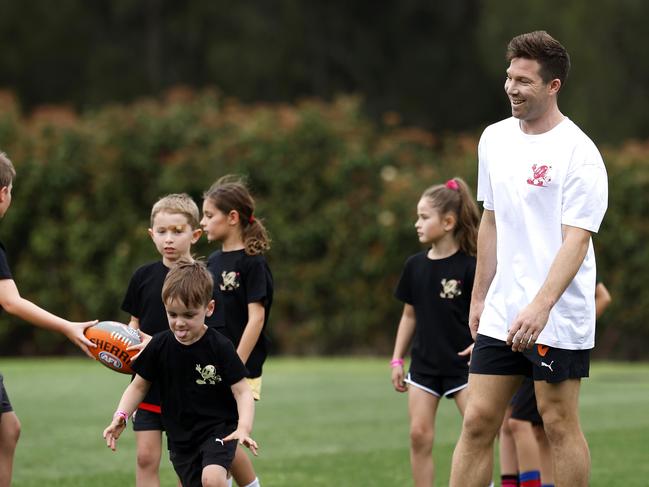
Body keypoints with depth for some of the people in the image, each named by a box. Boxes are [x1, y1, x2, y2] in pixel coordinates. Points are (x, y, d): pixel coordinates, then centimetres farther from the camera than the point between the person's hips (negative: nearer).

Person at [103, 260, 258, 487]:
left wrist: (244, 428, -31)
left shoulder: (220, 347, -14)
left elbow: (242, 392, -13)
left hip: (219, 429, -4)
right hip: (180, 437, 4)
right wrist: (121, 416, -10)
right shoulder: (159, 346, -4)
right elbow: (139, 386, 8)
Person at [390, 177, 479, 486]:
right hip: (424, 364, 5)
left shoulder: (469, 266, -10)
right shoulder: (415, 266, 4)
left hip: (462, 364, -5)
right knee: (419, 435, 1)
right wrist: (397, 359, 12)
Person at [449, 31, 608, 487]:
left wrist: (540, 306, -28)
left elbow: (576, 240, -18)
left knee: (559, 423, -1)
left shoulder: (578, 152, -12)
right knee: (478, 421, 2)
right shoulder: (495, 139, 10)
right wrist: (480, 297, 18)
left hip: (558, 318, -6)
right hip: (501, 313, 6)